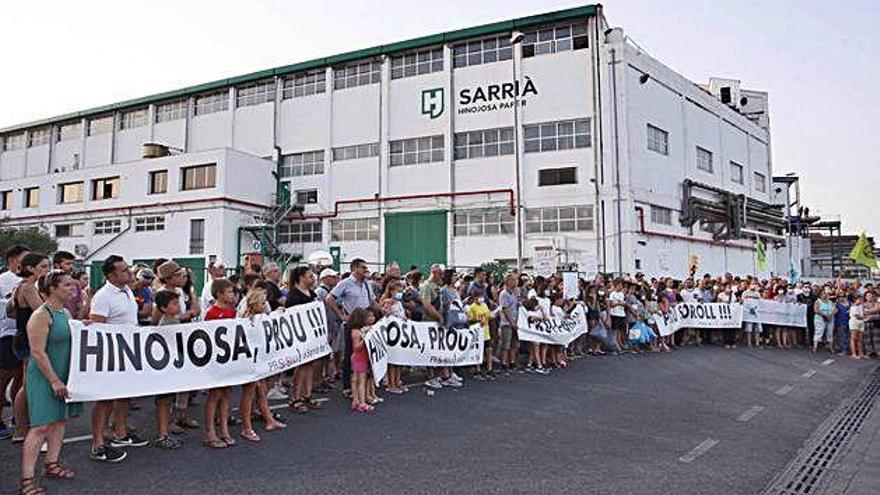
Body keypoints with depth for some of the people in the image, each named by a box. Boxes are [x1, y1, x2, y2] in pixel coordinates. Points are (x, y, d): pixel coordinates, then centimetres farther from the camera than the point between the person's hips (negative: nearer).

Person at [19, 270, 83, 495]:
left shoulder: (65, 312, 10)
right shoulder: (41, 316, -16)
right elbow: (38, 352, -19)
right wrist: (54, 381, -19)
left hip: (64, 375, 8)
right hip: (44, 378, -8)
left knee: (61, 420, 13)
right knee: (41, 426, -7)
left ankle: (51, 464, 27)